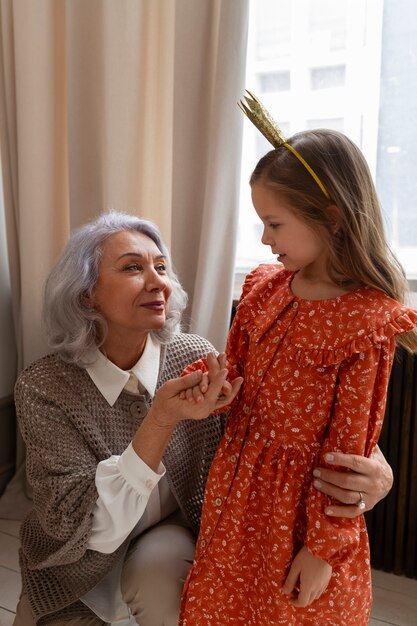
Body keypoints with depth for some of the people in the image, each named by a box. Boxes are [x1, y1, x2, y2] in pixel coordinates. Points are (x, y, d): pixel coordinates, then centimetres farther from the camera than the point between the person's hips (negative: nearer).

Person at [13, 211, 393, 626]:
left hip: (167, 534, 0)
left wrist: (374, 470, -41)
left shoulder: (195, 359, -17)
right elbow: (84, 529, -26)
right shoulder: (43, 388, -21)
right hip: (76, 560, 1)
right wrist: (163, 419, -39)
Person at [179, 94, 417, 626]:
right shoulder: (262, 287, -3)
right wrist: (210, 383, -15)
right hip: (237, 486, 6)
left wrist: (324, 545, -11)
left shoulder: (365, 321, -20)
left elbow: (349, 447, -16)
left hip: (304, 502, -5)